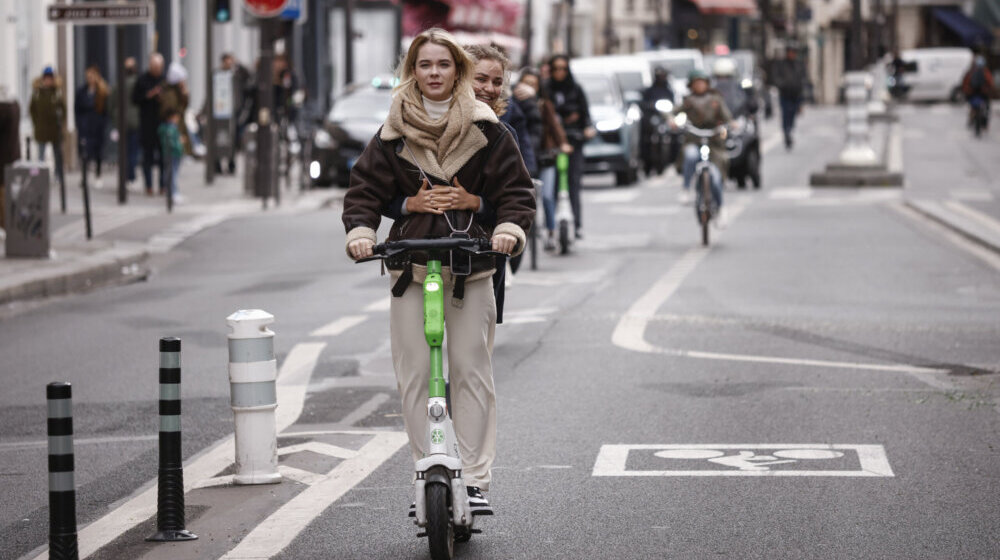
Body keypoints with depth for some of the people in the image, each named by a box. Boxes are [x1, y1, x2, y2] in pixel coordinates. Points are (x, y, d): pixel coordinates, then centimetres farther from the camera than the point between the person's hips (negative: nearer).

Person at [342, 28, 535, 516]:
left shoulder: (485, 130, 4)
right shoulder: (393, 135, 7)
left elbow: (516, 188, 4)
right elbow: (365, 189, 7)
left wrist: (509, 228, -15)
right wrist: (360, 231, -11)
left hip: (473, 267, -1)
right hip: (410, 266, 1)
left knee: (472, 373, -4)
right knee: (413, 377, -1)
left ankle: (475, 480, -1)